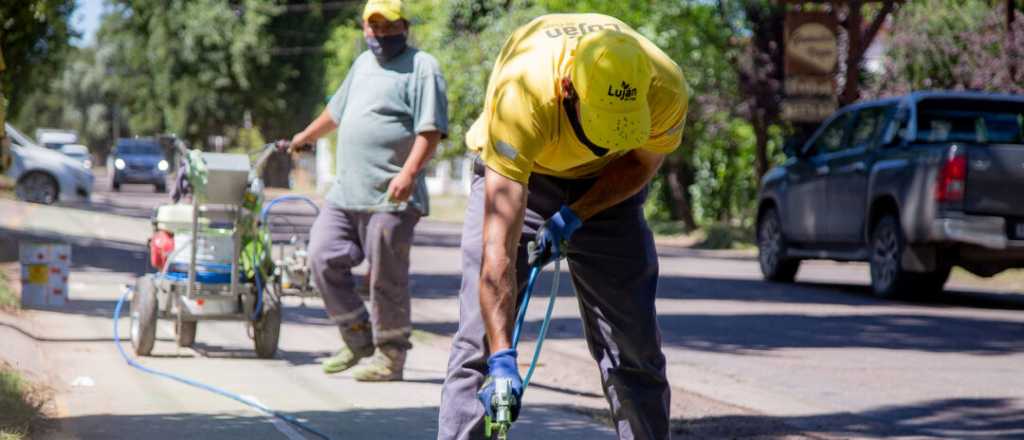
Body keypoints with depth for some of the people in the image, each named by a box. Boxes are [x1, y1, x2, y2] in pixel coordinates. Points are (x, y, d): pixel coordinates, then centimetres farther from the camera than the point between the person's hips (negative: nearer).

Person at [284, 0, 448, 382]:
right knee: (323, 258, 3)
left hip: (391, 197, -8)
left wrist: (409, 172, -25)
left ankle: (389, 355, 6)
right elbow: (337, 110, 38)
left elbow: (431, 129, -14)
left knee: (386, 279, -5)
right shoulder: (364, 64, 21)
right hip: (345, 192, 8)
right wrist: (307, 136, 49)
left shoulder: (421, 66, -4)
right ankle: (358, 339, 16)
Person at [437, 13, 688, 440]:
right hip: (513, 174, -2)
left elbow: (642, 162, -5)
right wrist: (502, 358, -45)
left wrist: (574, 217, -19)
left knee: (635, 350, -1)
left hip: (606, 186, 2)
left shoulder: (665, 88, -31)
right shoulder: (520, 92, -40)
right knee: (479, 339, -12)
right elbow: (499, 244, -41)